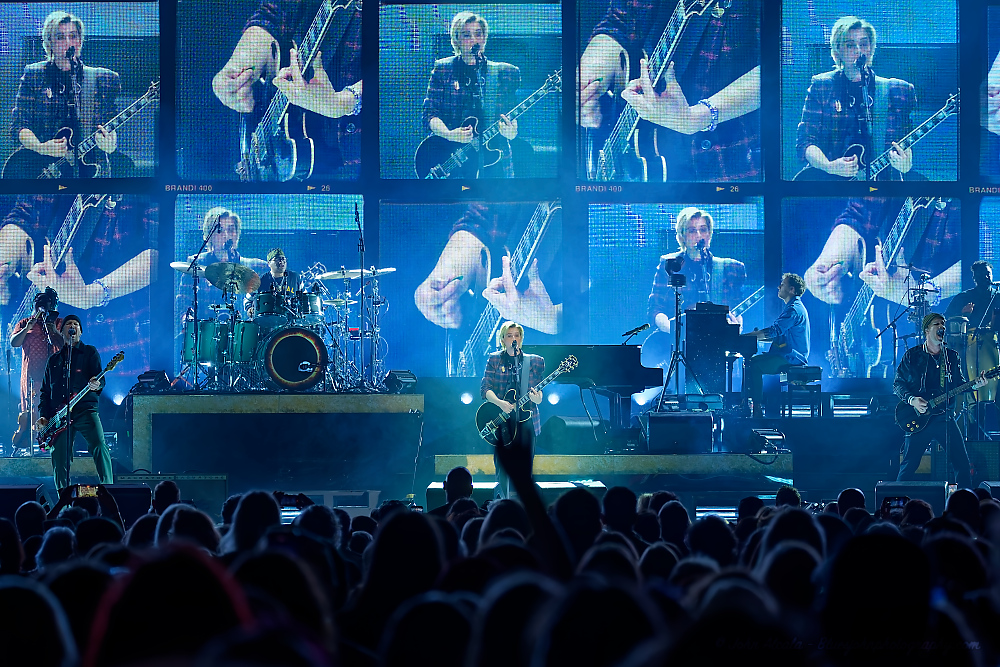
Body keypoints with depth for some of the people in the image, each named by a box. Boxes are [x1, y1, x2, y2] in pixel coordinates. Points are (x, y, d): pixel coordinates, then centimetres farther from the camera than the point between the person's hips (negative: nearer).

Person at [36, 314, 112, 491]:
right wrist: (44, 416, 8)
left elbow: (100, 378, 0)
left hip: (85, 410, -3)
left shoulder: (89, 352, 12)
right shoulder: (54, 360, 22)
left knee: (99, 446, -23)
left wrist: (97, 385, -25)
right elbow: (45, 391, 21)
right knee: (59, 460, -2)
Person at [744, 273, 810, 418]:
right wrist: (759, 335, 7)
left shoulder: (794, 309, -15)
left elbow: (774, 331, -24)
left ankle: (758, 409, -22)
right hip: (788, 355, 11)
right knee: (749, 361, 7)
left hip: (791, 358, -11)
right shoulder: (792, 307, 20)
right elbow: (779, 334, 22)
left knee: (754, 366, -23)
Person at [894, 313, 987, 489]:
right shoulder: (912, 355, 3)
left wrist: (974, 385, -7)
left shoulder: (952, 356, 13)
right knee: (908, 465, -4)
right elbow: (898, 384, 1)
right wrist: (912, 399, -15)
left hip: (944, 418, 3)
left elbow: (960, 384, 13)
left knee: (963, 464, -2)